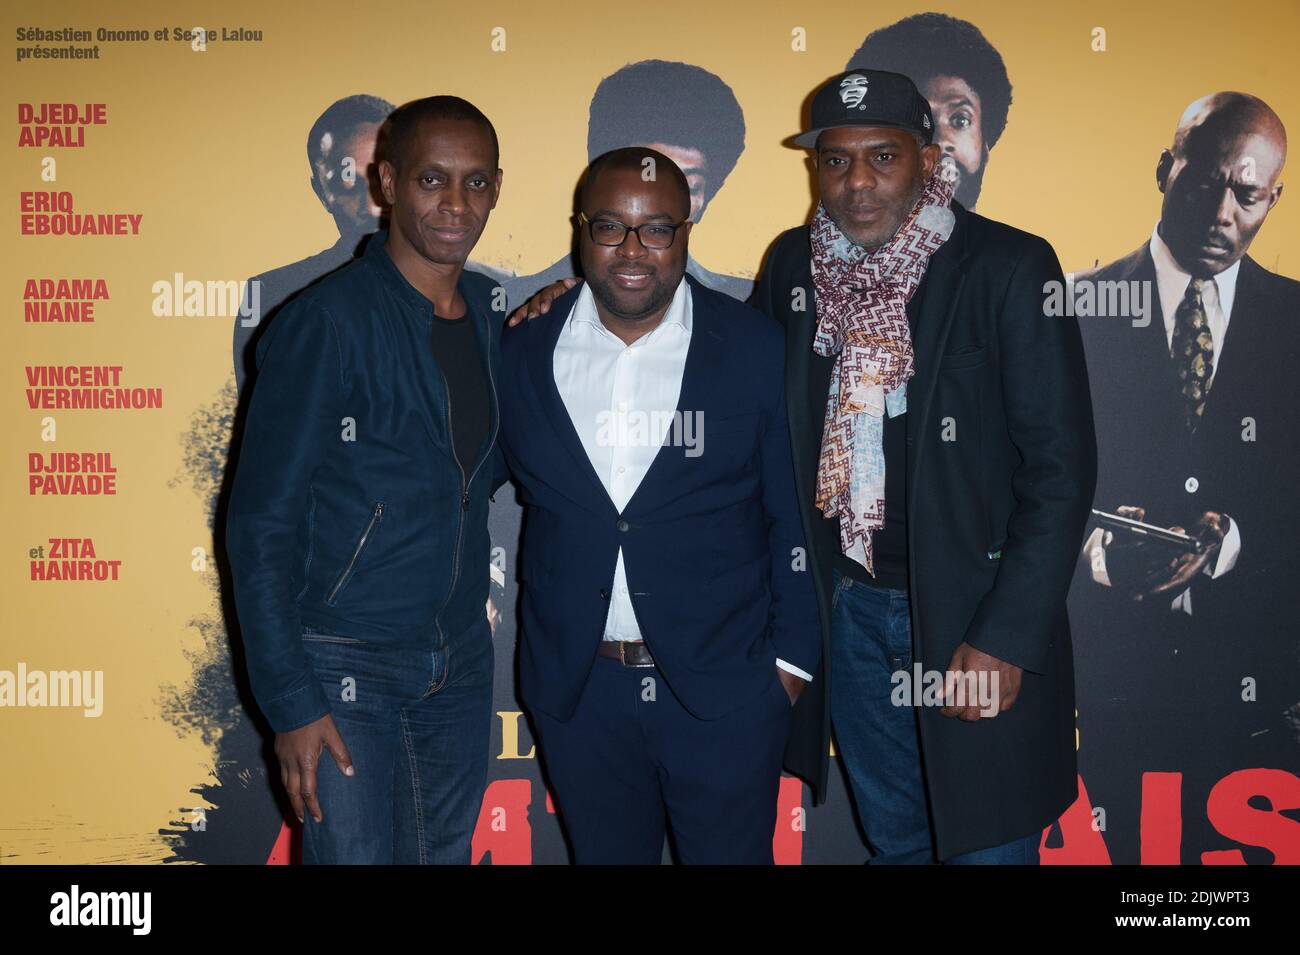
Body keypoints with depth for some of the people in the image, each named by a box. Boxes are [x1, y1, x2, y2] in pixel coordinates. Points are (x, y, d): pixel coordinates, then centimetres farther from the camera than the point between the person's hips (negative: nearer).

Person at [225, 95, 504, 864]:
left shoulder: (492, 313, 4)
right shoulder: (327, 322, -14)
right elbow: (261, 524, -12)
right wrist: (288, 703, -14)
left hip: (462, 664, 6)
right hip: (348, 671, -6)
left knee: (449, 851, 18)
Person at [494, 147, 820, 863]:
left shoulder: (757, 348, -5)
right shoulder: (522, 352, -1)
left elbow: (796, 516, -1)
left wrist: (790, 656, -2)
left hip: (725, 689, -2)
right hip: (575, 690, 2)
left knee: (730, 852, 13)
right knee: (604, 853, 18)